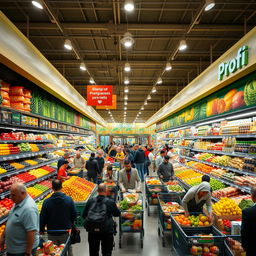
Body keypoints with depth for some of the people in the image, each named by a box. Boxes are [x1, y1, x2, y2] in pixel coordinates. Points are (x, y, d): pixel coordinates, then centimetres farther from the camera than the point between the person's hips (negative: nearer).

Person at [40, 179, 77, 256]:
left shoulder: (46, 202, -14)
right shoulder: (69, 199, -14)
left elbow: (42, 218, -7)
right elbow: (74, 215, -6)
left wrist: (41, 229, 11)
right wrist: (70, 224, 14)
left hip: (52, 234, 0)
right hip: (65, 232, 0)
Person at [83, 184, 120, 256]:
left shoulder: (90, 201, -9)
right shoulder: (111, 202, -15)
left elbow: (84, 216, 0)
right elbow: (117, 214, 0)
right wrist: (116, 207, 19)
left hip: (92, 231, 2)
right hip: (107, 232, -2)